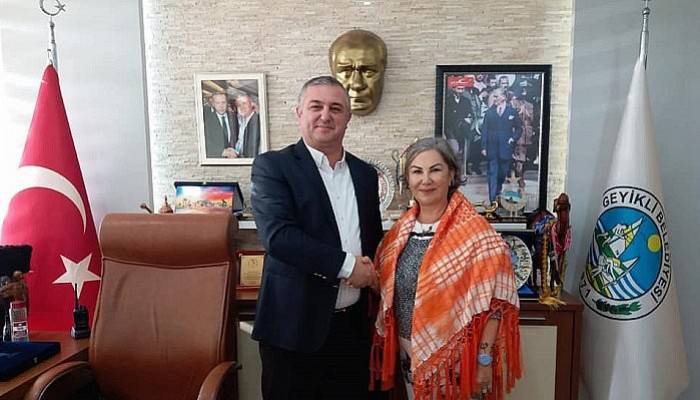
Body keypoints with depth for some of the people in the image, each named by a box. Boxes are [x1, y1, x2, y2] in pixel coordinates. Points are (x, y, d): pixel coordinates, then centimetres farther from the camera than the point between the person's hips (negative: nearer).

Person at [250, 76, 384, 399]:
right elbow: (277, 235, -20)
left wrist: (370, 272, 0)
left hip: (354, 327, 5)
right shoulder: (272, 166, -7)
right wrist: (347, 265, -17)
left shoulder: (365, 174, 9)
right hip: (295, 325, -4)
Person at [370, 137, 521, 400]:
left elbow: (493, 303, -16)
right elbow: (387, 288, 12)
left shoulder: (474, 231, -16)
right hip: (408, 353, 5)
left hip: (453, 357, -5)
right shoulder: (400, 230, 1)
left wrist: (484, 359, -17)